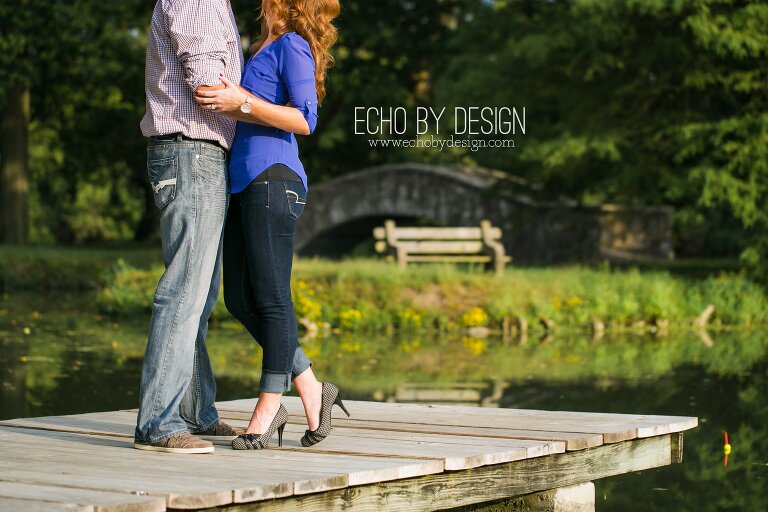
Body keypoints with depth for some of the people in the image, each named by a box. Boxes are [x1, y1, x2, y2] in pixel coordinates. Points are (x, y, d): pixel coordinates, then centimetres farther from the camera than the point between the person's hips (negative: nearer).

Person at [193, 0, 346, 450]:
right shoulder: (265, 51, 22)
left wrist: (242, 102, -19)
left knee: (271, 298, -6)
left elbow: (304, 120, -14)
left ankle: (267, 413, -3)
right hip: (245, 184, 10)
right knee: (241, 299, 6)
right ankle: (312, 391, 12)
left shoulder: (293, 46, -4)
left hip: (273, 181, -9)